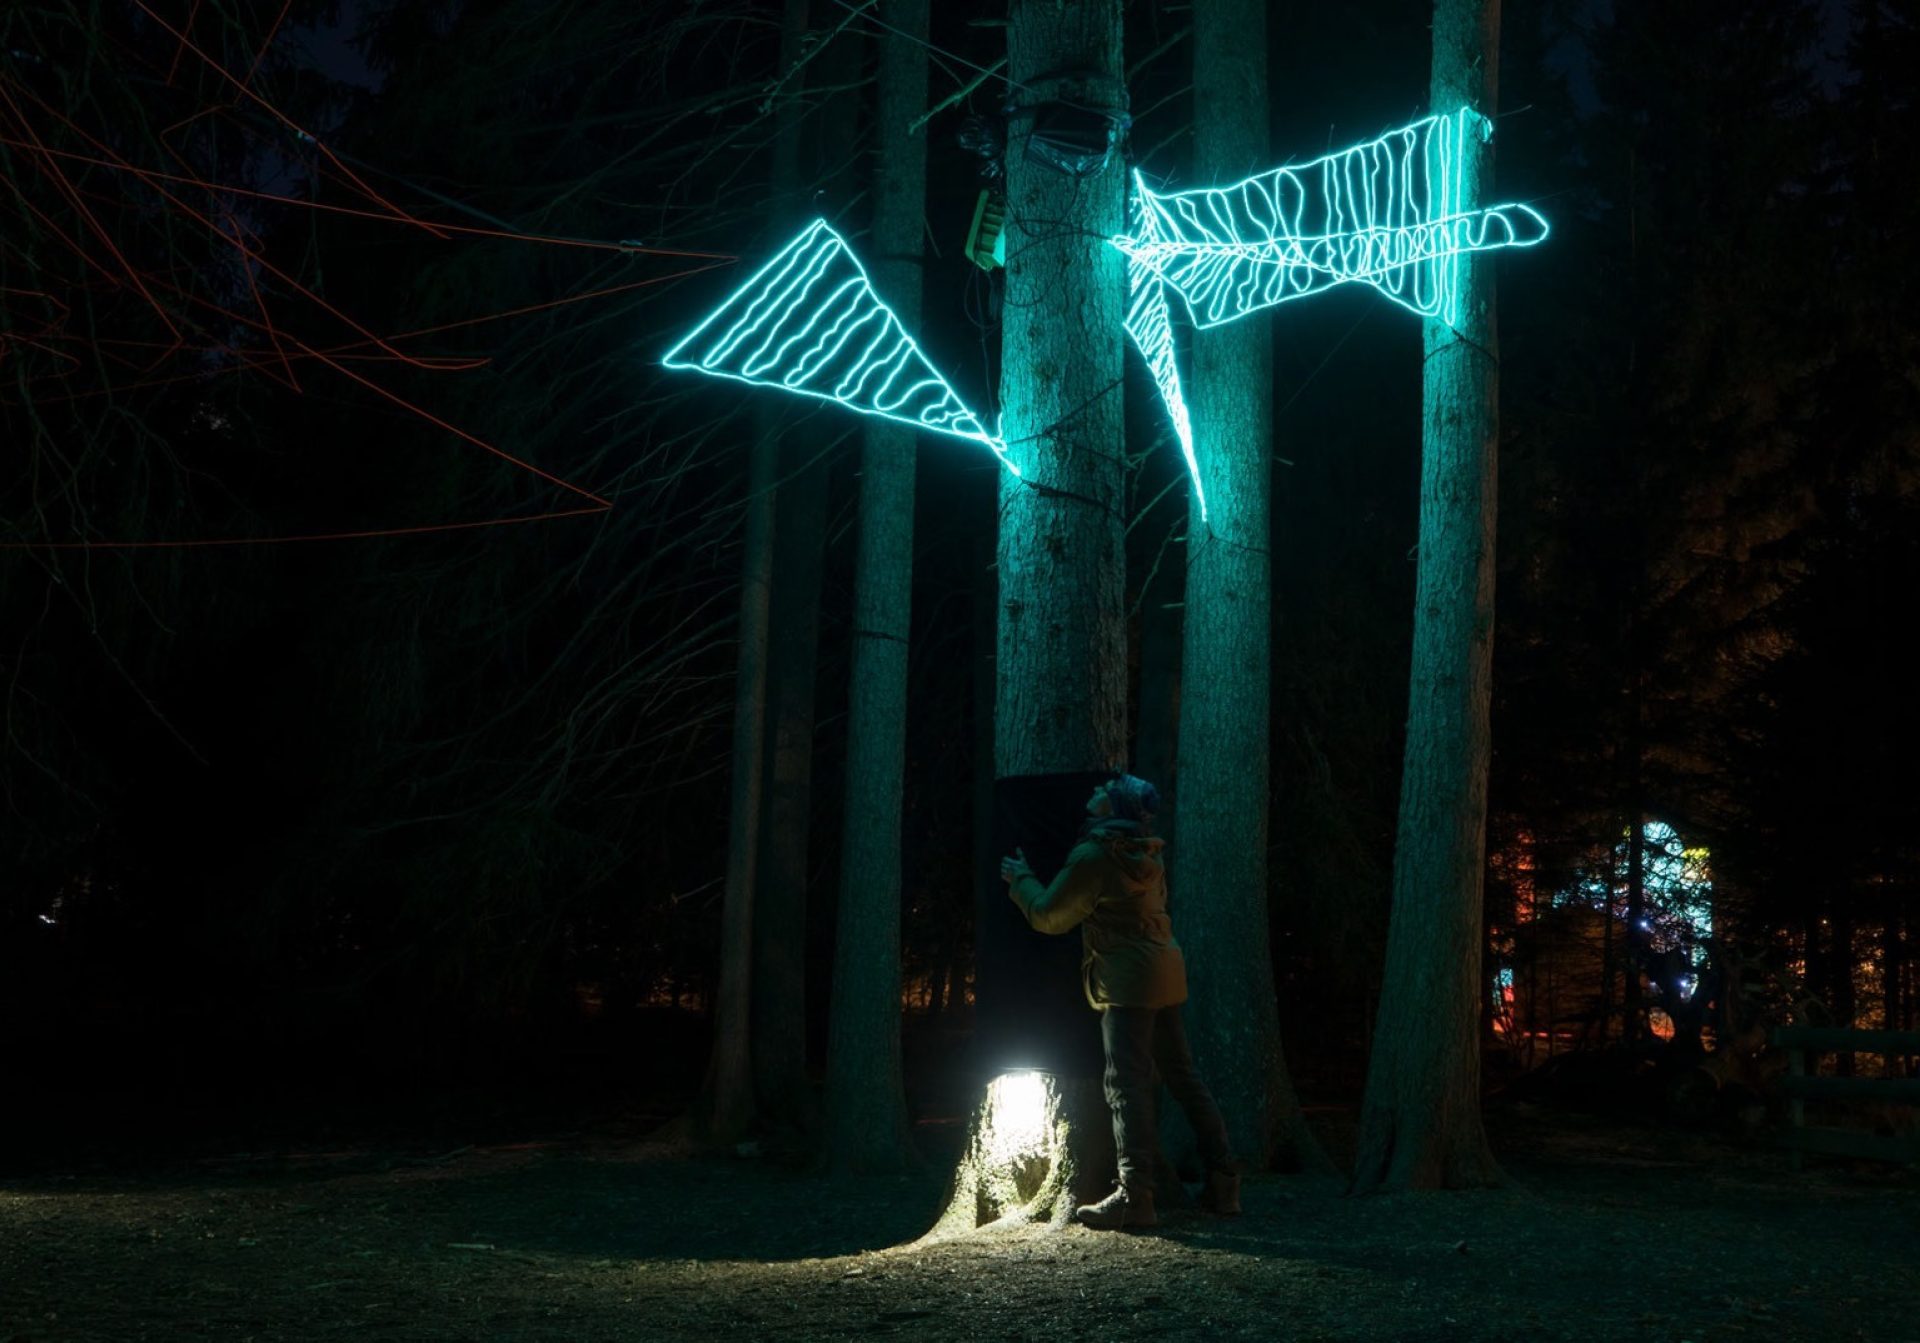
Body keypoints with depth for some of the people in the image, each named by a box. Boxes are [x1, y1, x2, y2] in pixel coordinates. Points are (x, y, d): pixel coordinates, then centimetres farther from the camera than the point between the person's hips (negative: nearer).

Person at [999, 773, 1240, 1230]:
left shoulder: (1092, 857, -11)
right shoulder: (1147, 853, 13)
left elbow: (1048, 915, -4)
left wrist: (1020, 880, 14)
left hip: (1128, 977, -9)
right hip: (1166, 968, 9)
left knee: (1127, 1085, -10)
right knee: (1183, 1077, 14)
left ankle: (1134, 1196, -16)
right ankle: (1223, 1180, 16)